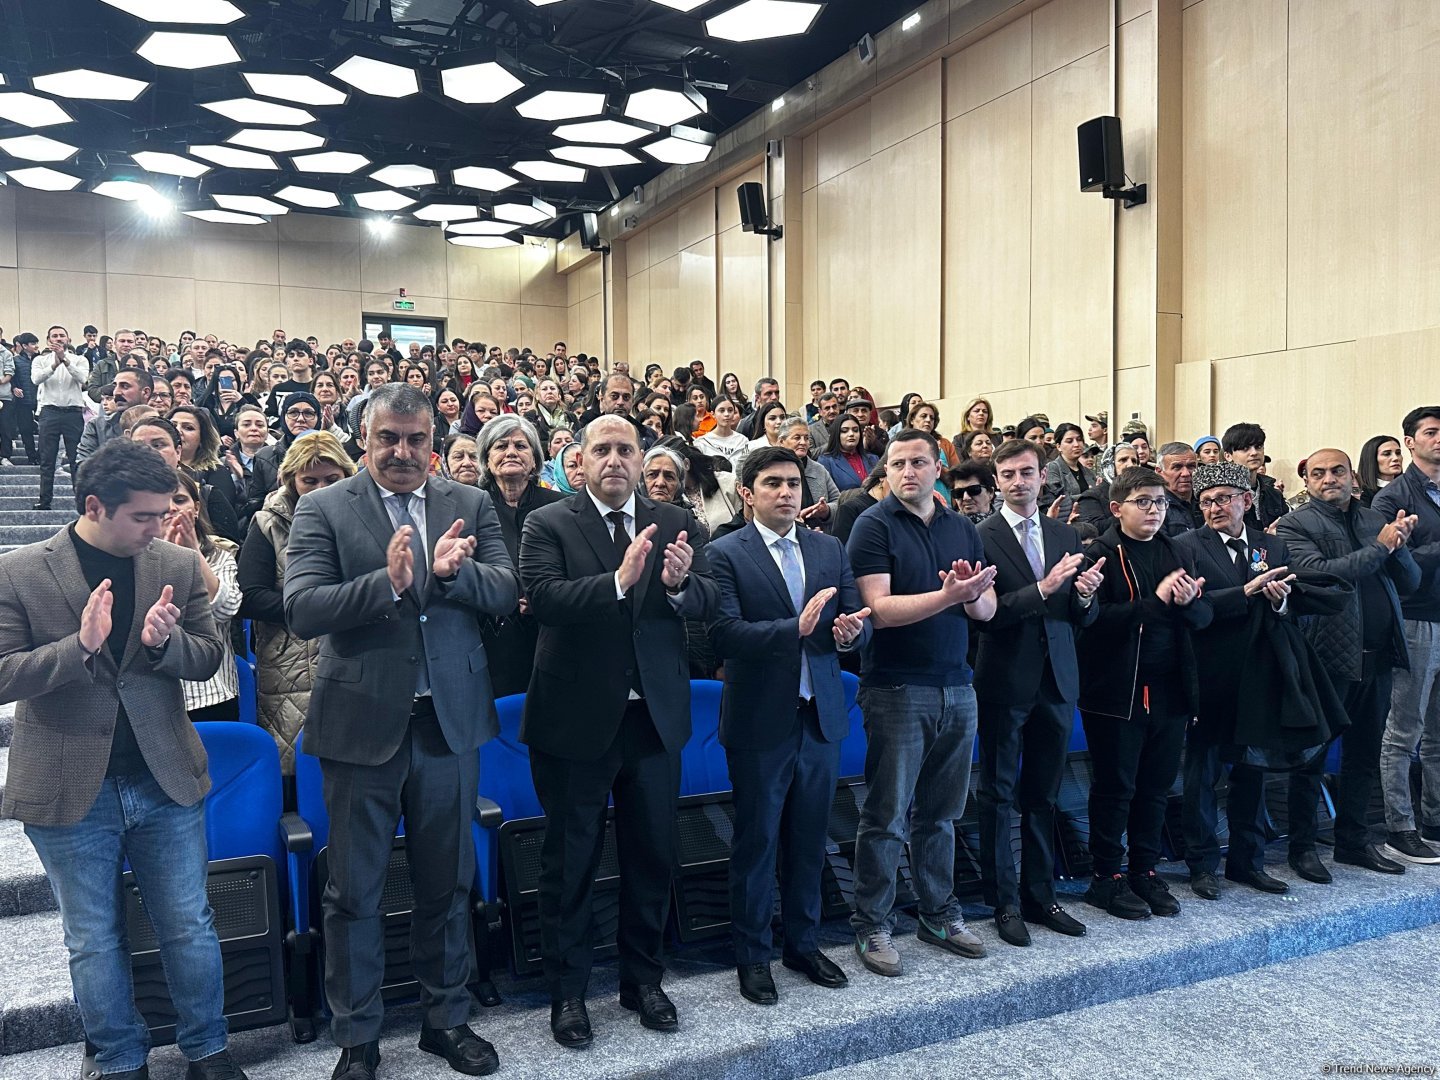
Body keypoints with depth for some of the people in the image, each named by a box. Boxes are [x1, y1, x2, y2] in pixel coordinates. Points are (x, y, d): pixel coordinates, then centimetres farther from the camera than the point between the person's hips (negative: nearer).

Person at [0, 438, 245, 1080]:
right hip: (71, 789, -1)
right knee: (94, 941, 14)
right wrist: (80, 645, -28)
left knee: (190, 927, 11)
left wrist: (166, 640, -18)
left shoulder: (179, 566, 0)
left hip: (166, 779, 2)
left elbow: (208, 658, 4)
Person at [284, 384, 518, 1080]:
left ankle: (446, 1019, 35)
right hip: (362, 722, -2)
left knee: (447, 883, 16)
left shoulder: (470, 505, 5)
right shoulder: (323, 509, -3)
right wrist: (387, 581, -26)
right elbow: (301, 609, -13)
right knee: (353, 892, 11)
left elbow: (506, 593, -4)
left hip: (450, 719, 2)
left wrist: (450, 572, -23)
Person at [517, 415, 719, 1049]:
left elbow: (708, 599, -5)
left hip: (655, 717, 3)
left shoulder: (676, 524, 4)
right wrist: (619, 581, -33)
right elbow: (543, 597, -21)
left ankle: (643, 979, 35)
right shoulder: (548, 525, -5)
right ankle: (567, 991, 29)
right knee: (571, 860, 11)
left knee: (653, 855, 15)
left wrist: (679, 584, -27)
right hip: (575, 718, -3)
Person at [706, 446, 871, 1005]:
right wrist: (796, 628, -29)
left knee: (809, 840, 15)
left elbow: (859, 619, 5)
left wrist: (850, 631, -18)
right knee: (756, 842, 8)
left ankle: (804, 944, 33)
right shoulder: (725, 554, -8)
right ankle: (752, 956, 25)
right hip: (760, 722, -4)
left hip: (821, 717, 4)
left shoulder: (829, 549, 8)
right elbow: (724, 634, -19)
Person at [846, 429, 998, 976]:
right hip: (897, 690, -5)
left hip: (956, 687, 5)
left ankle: (940, 914, 29)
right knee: (887, 817, 2)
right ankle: (872, 926, 15)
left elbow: (987, 608, 9)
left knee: (940, 813, 15)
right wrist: (948, 595, -24)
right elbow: (878, 609, -16)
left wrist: (974, 594, -14)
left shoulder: (961, 528, 11)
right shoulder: (874, 525, -6)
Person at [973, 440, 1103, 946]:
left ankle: (1040, 895, 26)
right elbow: (983, 613, -18)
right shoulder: (981, 537, -8)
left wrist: (1085, 595, -12)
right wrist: (1043, 589, -26)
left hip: (1056, 681, 5)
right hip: (1005, 682, -5)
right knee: (998, 795, 7)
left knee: (1043, 795, 14)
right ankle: (1005, 902, 18)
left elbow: (1083, 618, 9)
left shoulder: (1065, 536, 8)